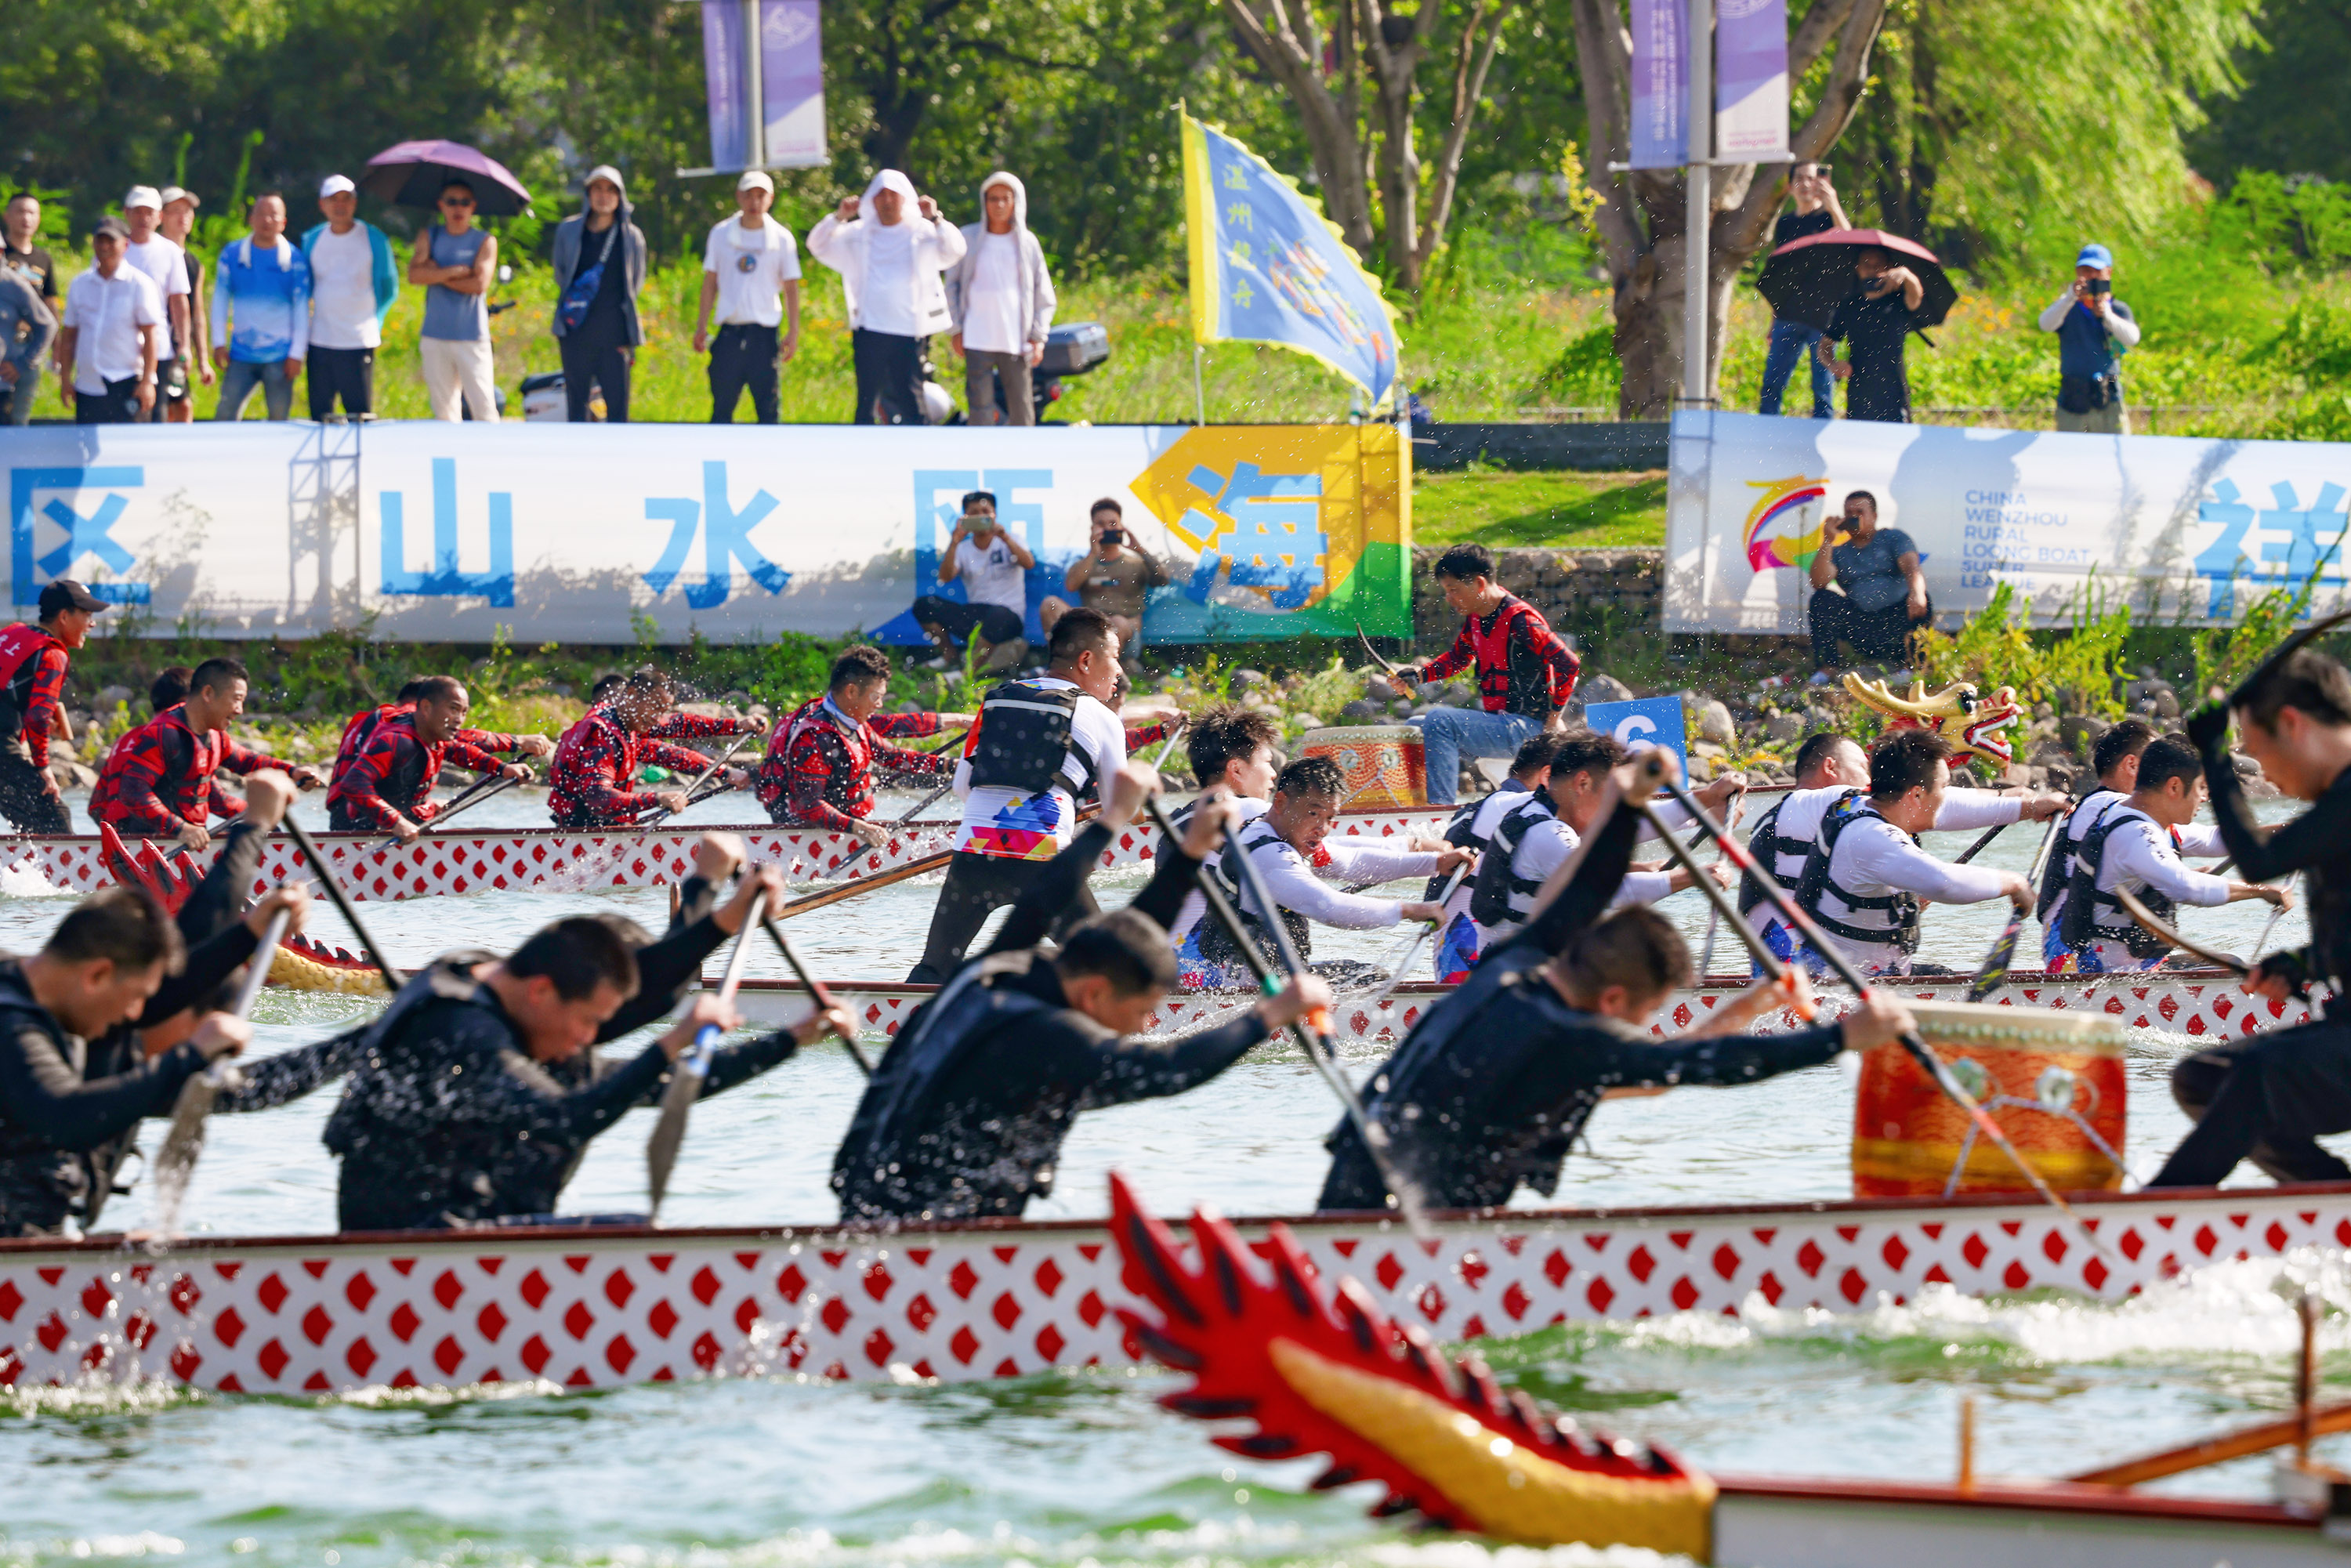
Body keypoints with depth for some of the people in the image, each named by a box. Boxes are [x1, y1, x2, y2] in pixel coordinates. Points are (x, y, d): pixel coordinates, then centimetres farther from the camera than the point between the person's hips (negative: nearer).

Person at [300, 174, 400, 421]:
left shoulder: (373, 239, 1)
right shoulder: (312, 240, 10)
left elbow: (389, 289, 9)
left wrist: (375, 322, 2)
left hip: (359, 342, -3)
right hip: (320, 342, 3)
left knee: (360, 415, -6)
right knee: (319, 415, 3)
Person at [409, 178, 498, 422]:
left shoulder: (485, 242, 2)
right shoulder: (430, 236, 11)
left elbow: (480, 283, -11)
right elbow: (414, 274, -4)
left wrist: (438, 275, -5)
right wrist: (455, 271, -10)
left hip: (472, 338, -3)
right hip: (436, 336, 3)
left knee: (484, 409, -10)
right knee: (444, 410, 4)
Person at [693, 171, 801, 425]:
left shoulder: (781, 238, 2)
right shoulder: (721, 234, 6)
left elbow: (790, 287, 5)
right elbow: (710, 282, 10)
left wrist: (793, 331, -1)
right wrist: (701, 326, 5)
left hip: (764, 333, -1)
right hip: (729, 333, 1)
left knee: (767, 409, -1)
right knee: (722, 406, 2)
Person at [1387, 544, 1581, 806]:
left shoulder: (1520, 622, -21)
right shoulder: (1476, 617, 7)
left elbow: (1568, 664, -21)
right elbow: (1459, 656, 24)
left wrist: (1553, 717, -16)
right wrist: (1420, 675, 6)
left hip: (1524, 729, -10)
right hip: (1495, 721, 10)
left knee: (1438, 722, -26)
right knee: (1415, 728, 16)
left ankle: (1440, 808, -30)